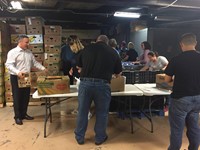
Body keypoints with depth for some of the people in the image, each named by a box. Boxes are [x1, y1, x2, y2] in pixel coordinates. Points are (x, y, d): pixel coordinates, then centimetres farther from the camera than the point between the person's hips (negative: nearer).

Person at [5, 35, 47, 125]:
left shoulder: (29, 52, 11)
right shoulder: (13, 52, -10)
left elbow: (35, 63, 16)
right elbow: (9, 65, -19)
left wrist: (43, 68, 4)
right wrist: (18, 72, -33)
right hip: (16, 78, -6)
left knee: (26, 97, 12)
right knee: (17, 97, 3)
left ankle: (24, 114, 27)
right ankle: (17, 117, 16)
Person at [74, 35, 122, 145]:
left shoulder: (87, 48, 12)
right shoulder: (113, 52, 10)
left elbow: (79, 66, 21)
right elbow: (118, 73, 17)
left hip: (85, 82, 2)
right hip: (102, 84, -1)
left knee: (82, 111, 15)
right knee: (102, 112, 16)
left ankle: (79, 137, 30)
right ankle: (100, 138, 30)